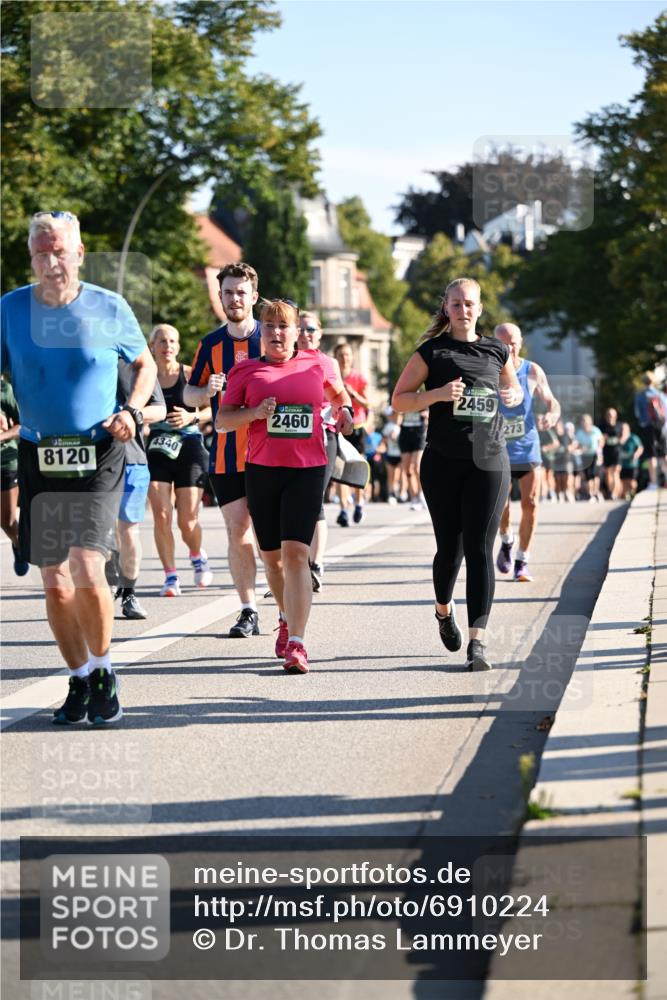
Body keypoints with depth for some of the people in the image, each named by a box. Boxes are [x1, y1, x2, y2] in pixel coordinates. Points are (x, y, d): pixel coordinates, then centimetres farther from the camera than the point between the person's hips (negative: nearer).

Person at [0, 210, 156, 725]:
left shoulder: (109, 308, -2)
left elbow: (146, 364, 13)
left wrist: (132, 410, -3)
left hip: (99, 456, -2)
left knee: (87, 572, -15)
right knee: (55, 582, 6)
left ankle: (103, 670, 6)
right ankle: (80, 681, 23)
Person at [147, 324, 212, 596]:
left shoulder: (189, 375, 1)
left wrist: (192, 416, -15)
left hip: (189, 449, -1)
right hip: (156, 451, 1)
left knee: (187, 521, -2)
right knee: (161, 517, -10)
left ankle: (197, 556, 31)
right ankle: (170, 576, 1)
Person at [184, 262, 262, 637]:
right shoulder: (210, 344, 9)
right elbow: (189, 395, 14)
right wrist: (207, 391, -7)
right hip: (226, 456, 2)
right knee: (238, 532, 1)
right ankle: (249, 610, 7)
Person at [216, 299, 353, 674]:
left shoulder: (316, 363, 8)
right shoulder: (247, 371, 6)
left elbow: (337, 392, 29)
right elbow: (222, 420, 4)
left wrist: (344, 411, 11)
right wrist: (256, 413, -11)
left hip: (308, 470, -2)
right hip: (262, 470, 2)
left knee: (296, 552, -15)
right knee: (272, 556, 11)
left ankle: (296, 644, -19)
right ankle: (287, 619, 39)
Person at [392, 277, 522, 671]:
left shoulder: (497, 350, 10)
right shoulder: (432, 352, 3)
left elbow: (515, 390, 25)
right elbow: (399, 400, 2)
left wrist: (513, 396, 1)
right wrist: (438, 394, -15)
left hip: (489, 461, 0)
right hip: (443, 462, 0)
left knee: (480, 550, -9)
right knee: (450, 547, 7)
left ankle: (478, 642, -13)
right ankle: (444, 609, 39)